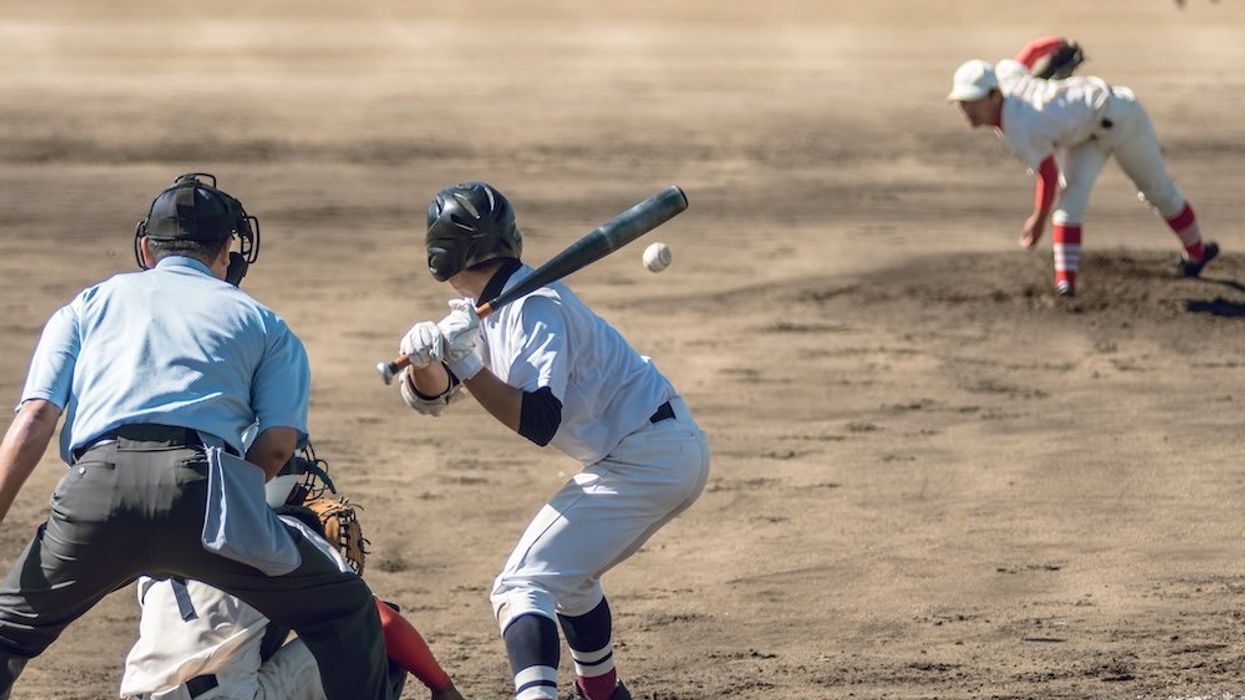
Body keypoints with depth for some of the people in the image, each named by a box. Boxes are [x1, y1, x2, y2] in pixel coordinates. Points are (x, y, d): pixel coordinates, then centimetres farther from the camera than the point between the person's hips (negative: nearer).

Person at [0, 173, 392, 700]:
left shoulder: (87, 306, 27)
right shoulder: (262, 323, 25)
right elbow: (278, 444, 10)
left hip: (97, 486, 1)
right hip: (203, 484, -1)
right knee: (343, 615, 17)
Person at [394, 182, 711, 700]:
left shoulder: (533, 307, -17)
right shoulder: (485, 308, 11)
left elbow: (540, 422, -26)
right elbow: (430, 395, 5)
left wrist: (467, 365, -27)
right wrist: (425, 359, -16)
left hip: (641, 460, -10)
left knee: (522, 587, -16)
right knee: (569, 573, 29)